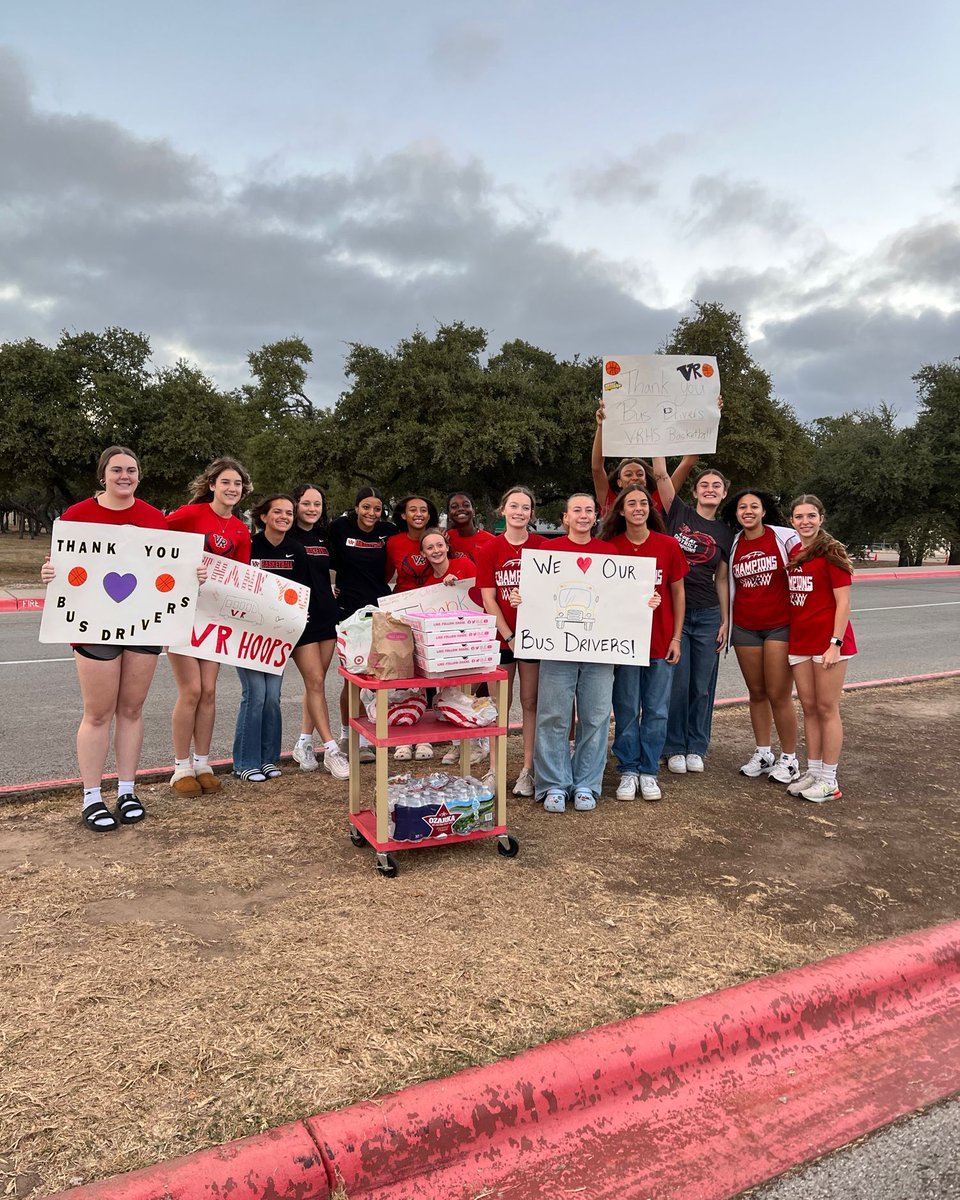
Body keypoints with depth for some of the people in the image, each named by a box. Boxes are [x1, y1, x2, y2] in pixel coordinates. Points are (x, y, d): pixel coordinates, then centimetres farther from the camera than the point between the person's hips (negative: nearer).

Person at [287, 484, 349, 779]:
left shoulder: (324, 537, 13)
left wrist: (331, 592, 10)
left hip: (327, 616, 6)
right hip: (301, 618, -6)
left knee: (316, 682, 9)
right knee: (315, 681, -7)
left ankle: (304, 744, 19)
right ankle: (331, 750, -5)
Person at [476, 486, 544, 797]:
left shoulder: (544, 547, -1)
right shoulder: (490, 549, -1)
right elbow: (488, 599, -4)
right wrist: (509, 637, -10)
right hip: (501, 636, 0)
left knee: (530, 702, 6)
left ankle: (527, 769, 16)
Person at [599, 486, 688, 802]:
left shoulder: (668, 545, -1)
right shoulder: (609, 547, -2)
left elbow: (678, 593, 6)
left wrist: (676, 637, 2)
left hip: (661, 640, 1)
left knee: (657, 710, 7)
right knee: (627, 710, 6)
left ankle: (648, 771, 20)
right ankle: (628, 771, 19)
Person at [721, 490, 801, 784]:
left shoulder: (784, 537, -4)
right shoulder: (733, 544, 8)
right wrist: (726, 623, 14)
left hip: (780, 626, -4)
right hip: (745, 628, 4)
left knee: (778, 695, -4)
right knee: (756, 693, 10)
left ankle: (789, 759, 10)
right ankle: (763, 753, 22)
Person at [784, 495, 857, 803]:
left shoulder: (831, 552, -8)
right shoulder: (793, 554, 11)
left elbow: (843, 601, -11)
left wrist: (836, 643, -17)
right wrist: (787, 636, 9)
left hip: (828, 641, -6)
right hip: (799, 640, 6)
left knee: (827, 709, 0)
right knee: (809, 708, 11)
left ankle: (829, 781, 8)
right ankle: (813, 771, 21)